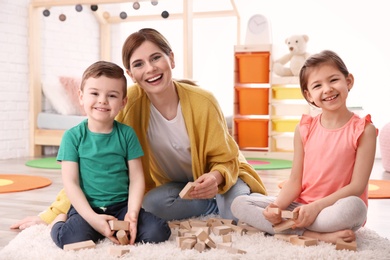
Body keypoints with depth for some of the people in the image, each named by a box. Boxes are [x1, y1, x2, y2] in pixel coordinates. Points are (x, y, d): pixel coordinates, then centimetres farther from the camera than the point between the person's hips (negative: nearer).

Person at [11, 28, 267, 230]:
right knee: (152, 204, -31)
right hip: (174, 186, 3)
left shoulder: (203, 102, -25)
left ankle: (230, 204, 3)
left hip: (213, 180, -2)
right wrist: (53, 213, -23)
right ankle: (218, 207, -5)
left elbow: (225, 159, -14)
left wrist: (216, 177, -39)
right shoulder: (131, 102, -22)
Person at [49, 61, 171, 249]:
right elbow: (70, 182, -6)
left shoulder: (127, 134, 3)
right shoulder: (72, 136, -3)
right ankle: (60, 220, 4)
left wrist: (132, 213, -14)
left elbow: (136, 178, 2)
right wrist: (92, 218, -18)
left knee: (158, 232, -21)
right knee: (72, 239, -32)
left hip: (121, 205, 2)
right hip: (86, 208, -2)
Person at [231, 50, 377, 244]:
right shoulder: (304, 129, 4)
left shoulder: (363, 130, -6)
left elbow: (357, 186, -11)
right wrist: (277, 206, -17)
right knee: (239, 204, -11)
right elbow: (295, 181, 3)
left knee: (352, 206, -39)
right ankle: (318, 235, -20)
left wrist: (316, 206, -21)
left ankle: (287, 225, -20)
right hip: (301, 206, 5)